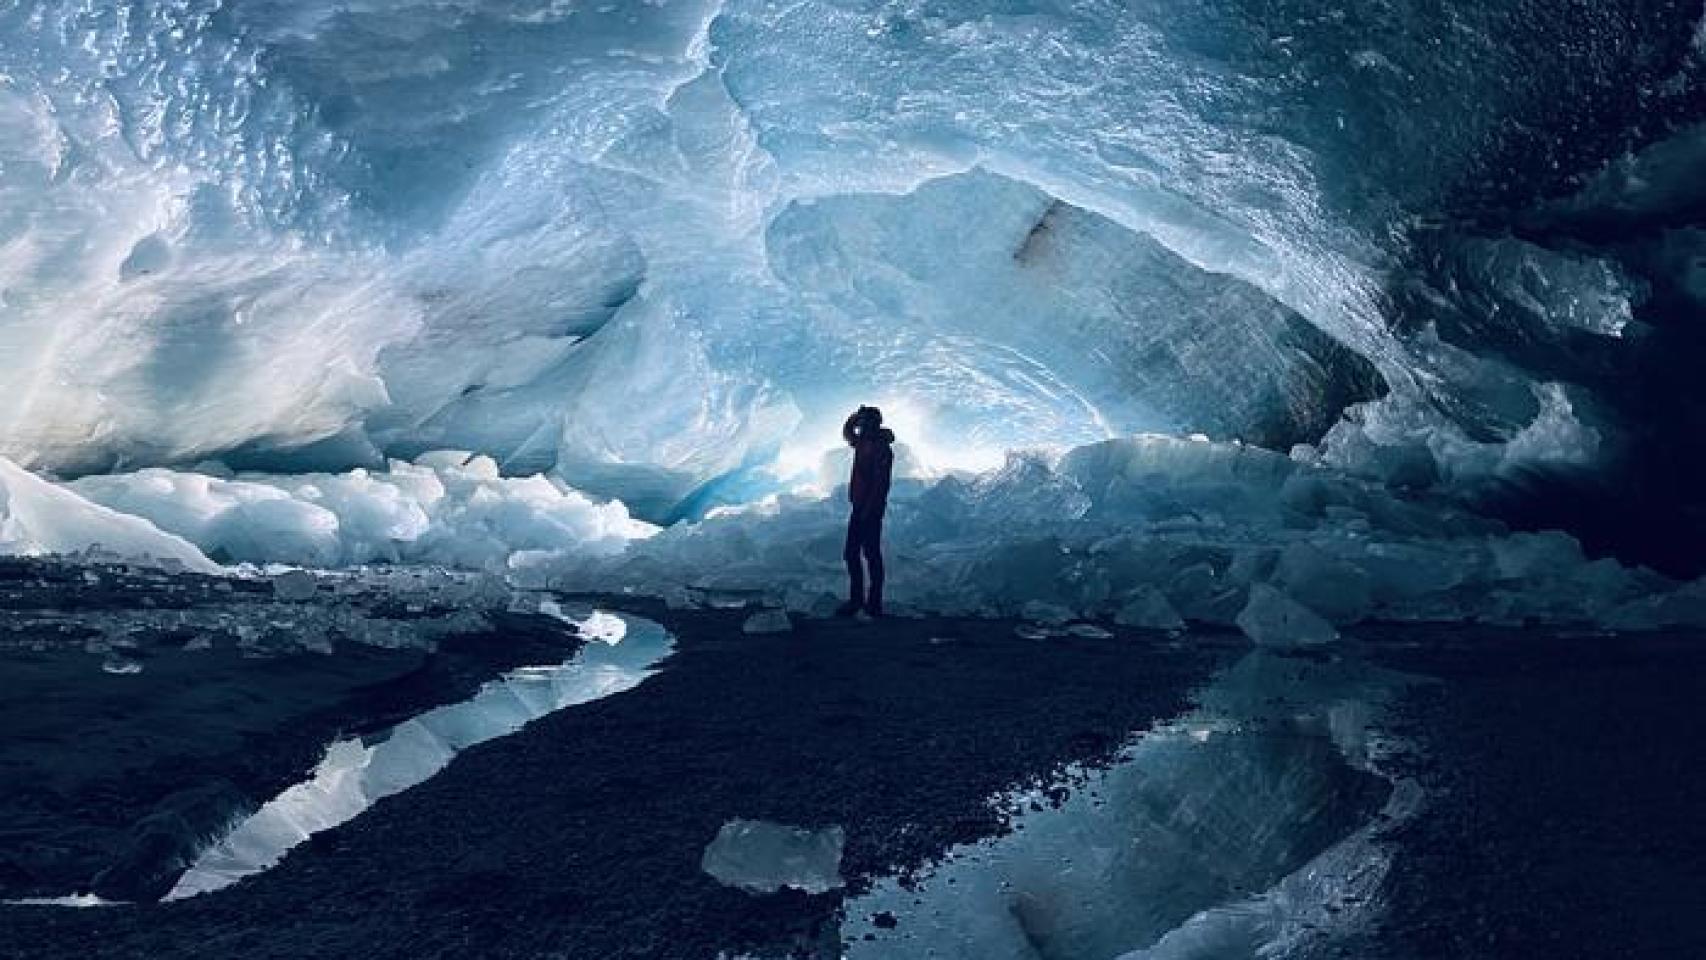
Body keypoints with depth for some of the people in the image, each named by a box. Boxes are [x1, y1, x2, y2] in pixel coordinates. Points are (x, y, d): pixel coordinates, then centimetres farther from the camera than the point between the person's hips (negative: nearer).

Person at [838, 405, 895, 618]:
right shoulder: (862, 443, 12)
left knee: (872, 556, -3)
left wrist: (869, 509, -23)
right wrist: (854, 416, 14)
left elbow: (881, 482, -20)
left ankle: (874, 602, 3)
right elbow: (846, 432, 33)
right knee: (851, 554, 10)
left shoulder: (881, 448, -15)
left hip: (870, 510, -9)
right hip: (858, 508, 9)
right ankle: (856, 599, 18)